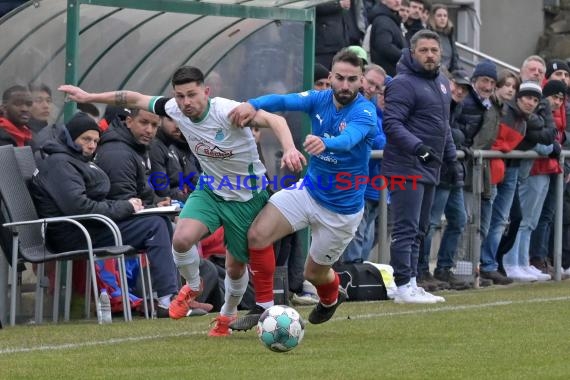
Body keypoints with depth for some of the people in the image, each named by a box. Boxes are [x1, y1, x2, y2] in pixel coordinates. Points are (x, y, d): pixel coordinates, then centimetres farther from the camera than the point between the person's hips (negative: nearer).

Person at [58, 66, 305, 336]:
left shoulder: (226, 111, -30)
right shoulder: (174, 109, -12)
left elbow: (273, 119, -39)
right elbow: (136, 100, 3)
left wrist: (289, 149, -58)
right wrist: (89, 97, 7)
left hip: (247, 197, -4)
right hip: (210, 189, 4)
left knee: (236, 266, 7)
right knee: (182, 239, -22)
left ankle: (227, 314, 40)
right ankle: (193, 287, 11)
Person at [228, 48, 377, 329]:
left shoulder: (365, 113, -20)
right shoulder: (320, 99, -7)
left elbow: (349, 138, -42)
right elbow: (284, 100, -25)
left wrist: (325, 144, -65)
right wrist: (253, 105, -47)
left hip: (342, 208, -4)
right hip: (308, 188, 4)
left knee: (314, 272, 11)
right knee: (257, 236, -18)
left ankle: (331, 296, 50)